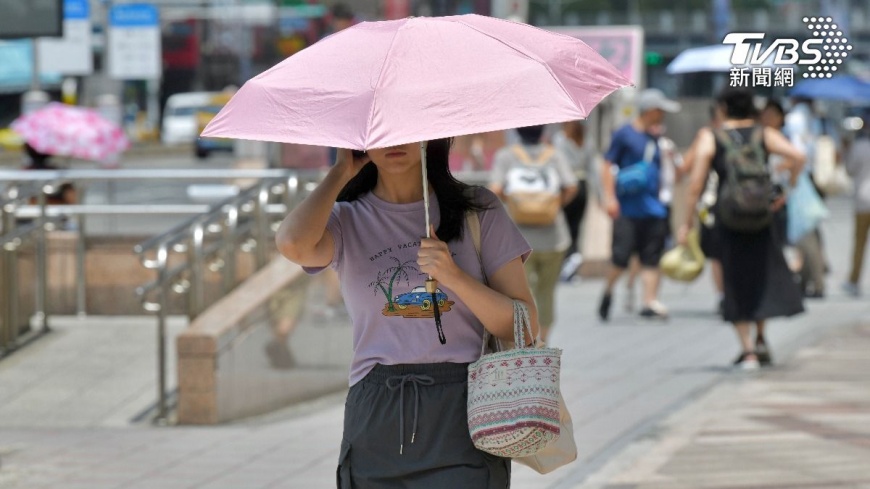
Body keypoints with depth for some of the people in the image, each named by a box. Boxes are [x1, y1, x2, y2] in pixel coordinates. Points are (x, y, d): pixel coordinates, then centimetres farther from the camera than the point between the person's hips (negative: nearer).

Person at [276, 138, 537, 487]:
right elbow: (293, 244, -17)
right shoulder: (348, 220, 9)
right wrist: (341, 171, 0)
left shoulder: (478, 210, 8)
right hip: (377, 425, 1)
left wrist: (454, 276, -13)